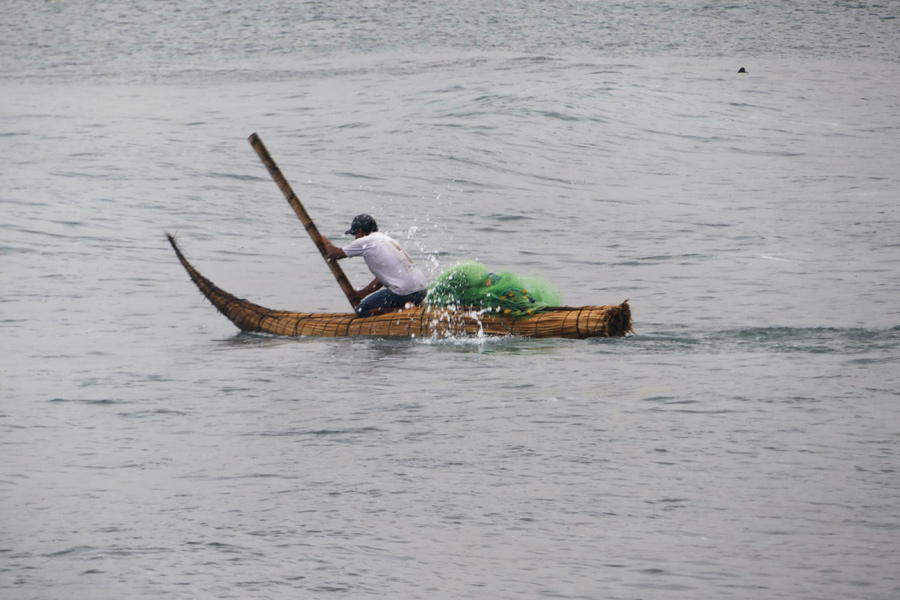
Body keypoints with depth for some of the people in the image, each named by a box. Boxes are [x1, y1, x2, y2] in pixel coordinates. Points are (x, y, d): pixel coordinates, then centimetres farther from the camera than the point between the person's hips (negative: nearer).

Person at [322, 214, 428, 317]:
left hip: (403, 292, -8)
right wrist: (363, 293, 37)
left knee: (362, 310, -1)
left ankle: (405, 307, -12)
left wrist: (325, 241, 31)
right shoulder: (388, 240, 23)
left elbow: (334, 254, 9)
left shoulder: (365, 242, -1)